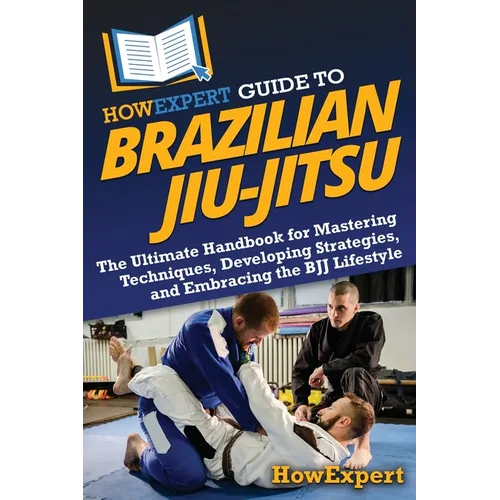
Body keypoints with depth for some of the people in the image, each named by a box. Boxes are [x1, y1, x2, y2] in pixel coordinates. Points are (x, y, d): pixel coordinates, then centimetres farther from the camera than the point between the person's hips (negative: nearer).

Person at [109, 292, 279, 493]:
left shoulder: (243, 334, -5)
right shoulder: (202, 328, -32)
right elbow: (225, 384, -35)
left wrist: (258, 421, -9)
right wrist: (256, 424, -28)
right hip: (163, 407, -9)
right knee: (191, 479, -25)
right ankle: (141, 452, 8)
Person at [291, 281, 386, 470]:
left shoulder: (371, 322, -15)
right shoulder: (318, 330, -4)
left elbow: (367, 359, -33)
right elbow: (300, 370, -5)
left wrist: (325, 368, -24)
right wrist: (300, 403, -24)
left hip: (366, 397, -5)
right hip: (336, 396, 5)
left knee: (355, 373, -37)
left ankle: (363, 446, -32)